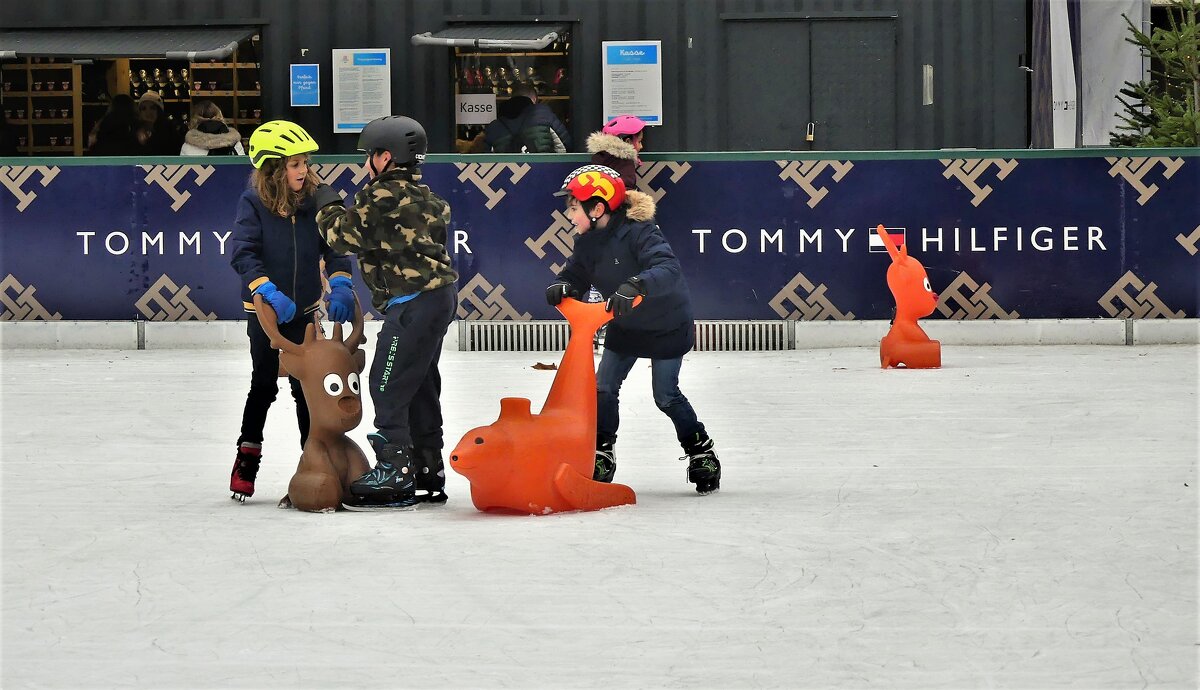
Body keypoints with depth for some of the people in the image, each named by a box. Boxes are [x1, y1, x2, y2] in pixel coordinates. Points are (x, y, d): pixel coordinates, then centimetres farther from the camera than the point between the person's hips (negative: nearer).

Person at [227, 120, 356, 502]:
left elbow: (335, 248, 0)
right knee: (264, 384, 7)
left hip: (306, 310, 3)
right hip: (264, 311, -3)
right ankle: (248, 455, 23)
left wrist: (340, 285, -15)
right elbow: (242, 253, -21)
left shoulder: (314, 201, -5)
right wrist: (271, 293, -31)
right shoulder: (254, 203, -14)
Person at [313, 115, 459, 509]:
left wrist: (327, 205, 9)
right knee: (418, 387, 16)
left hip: (414, 302, -10)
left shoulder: (383, 195, -13)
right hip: (439, 296, 10)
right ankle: (428, 470, 22)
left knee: (387, 386, -8)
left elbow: (344, 236, -7)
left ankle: (396, 472, -11)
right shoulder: (420, 194, 17)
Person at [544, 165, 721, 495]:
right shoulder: (588, 243, -7)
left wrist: (636, 285, -61)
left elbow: (668, 270, -43)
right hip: (624, 327, 7)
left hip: (666, 327, -6)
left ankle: (700, 450, 15)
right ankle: (601, 454, 14)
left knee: (666, 396, -3)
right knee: (602, 389, 0)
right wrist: (560, 288, -26)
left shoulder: (638, 233, -31)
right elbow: (574, 276, -2)